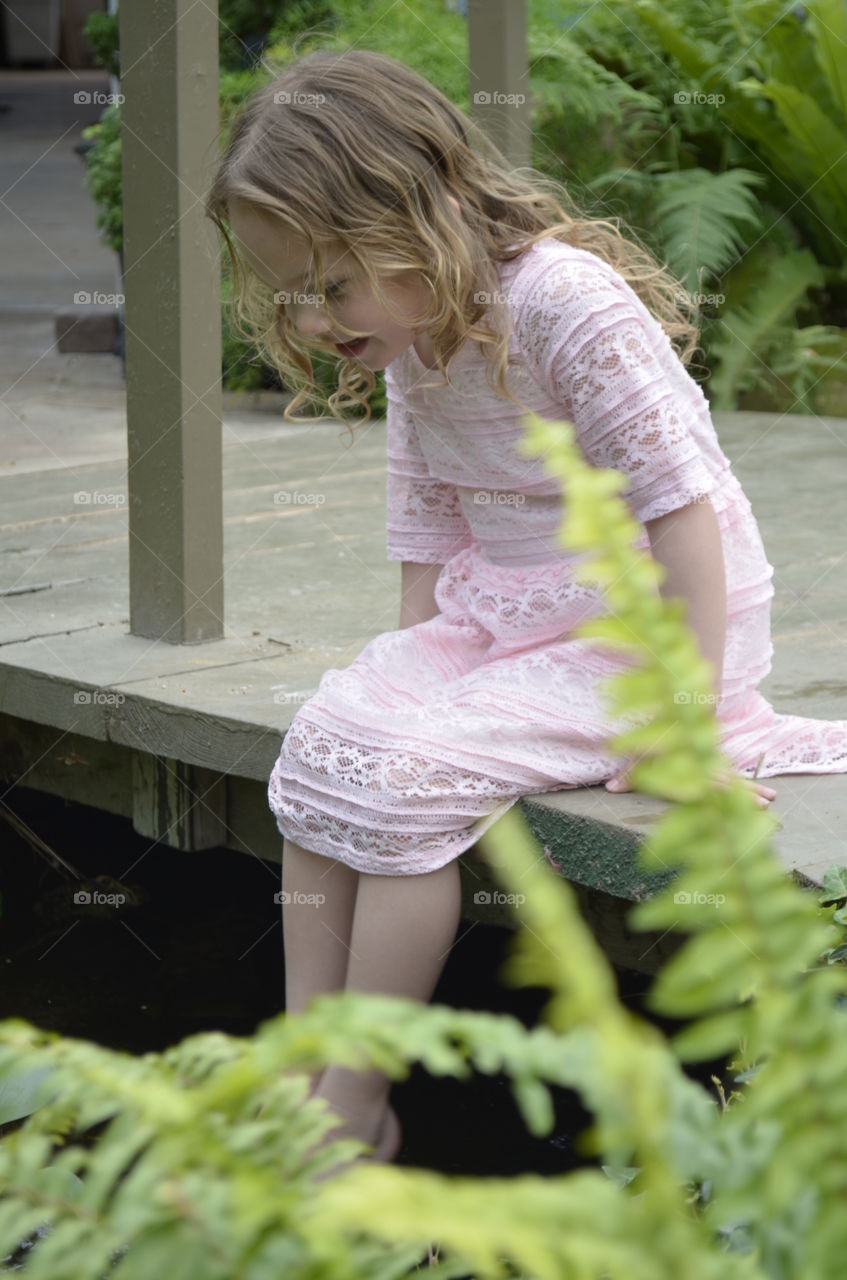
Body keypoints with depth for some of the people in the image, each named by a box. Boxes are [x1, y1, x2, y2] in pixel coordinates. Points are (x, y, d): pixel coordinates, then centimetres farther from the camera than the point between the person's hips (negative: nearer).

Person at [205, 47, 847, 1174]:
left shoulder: (566, 301, -23)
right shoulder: (410, 346, 4)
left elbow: (679, 505, -24)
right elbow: (426, 537, 10)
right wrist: (409, 675, -3)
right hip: (499, 619, 8)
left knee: (408, 777, -23)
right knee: (328, 738, -10)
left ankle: (354, 1108, -11)